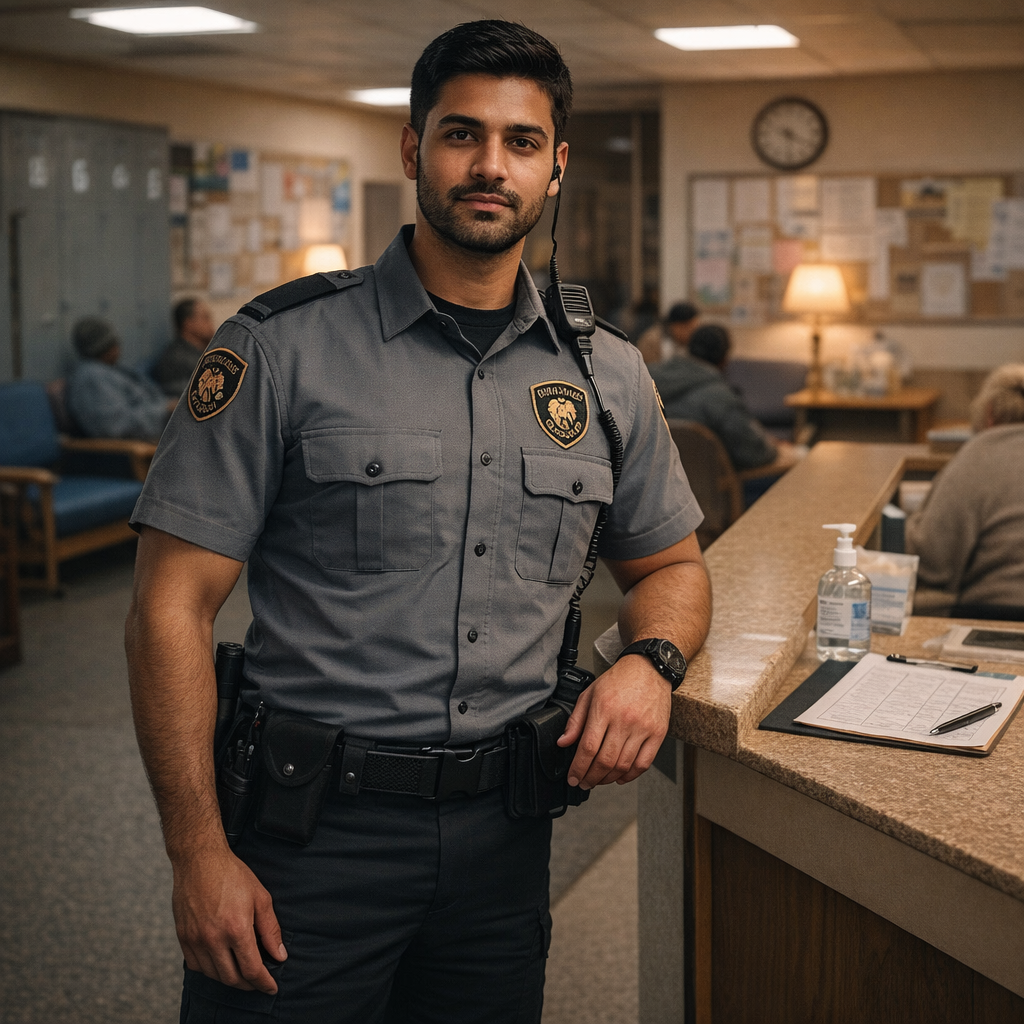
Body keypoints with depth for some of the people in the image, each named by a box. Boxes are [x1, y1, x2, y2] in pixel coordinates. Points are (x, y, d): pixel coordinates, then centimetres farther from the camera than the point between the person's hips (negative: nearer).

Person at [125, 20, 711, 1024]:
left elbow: (669, 566, 17)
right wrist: (199, 854, -14)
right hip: (311, 826, -3)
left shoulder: (606, 375, 5)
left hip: (502, 829, 4)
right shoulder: (282, 347, -8)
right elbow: (171, 607, -9)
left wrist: (650, 661, -6)